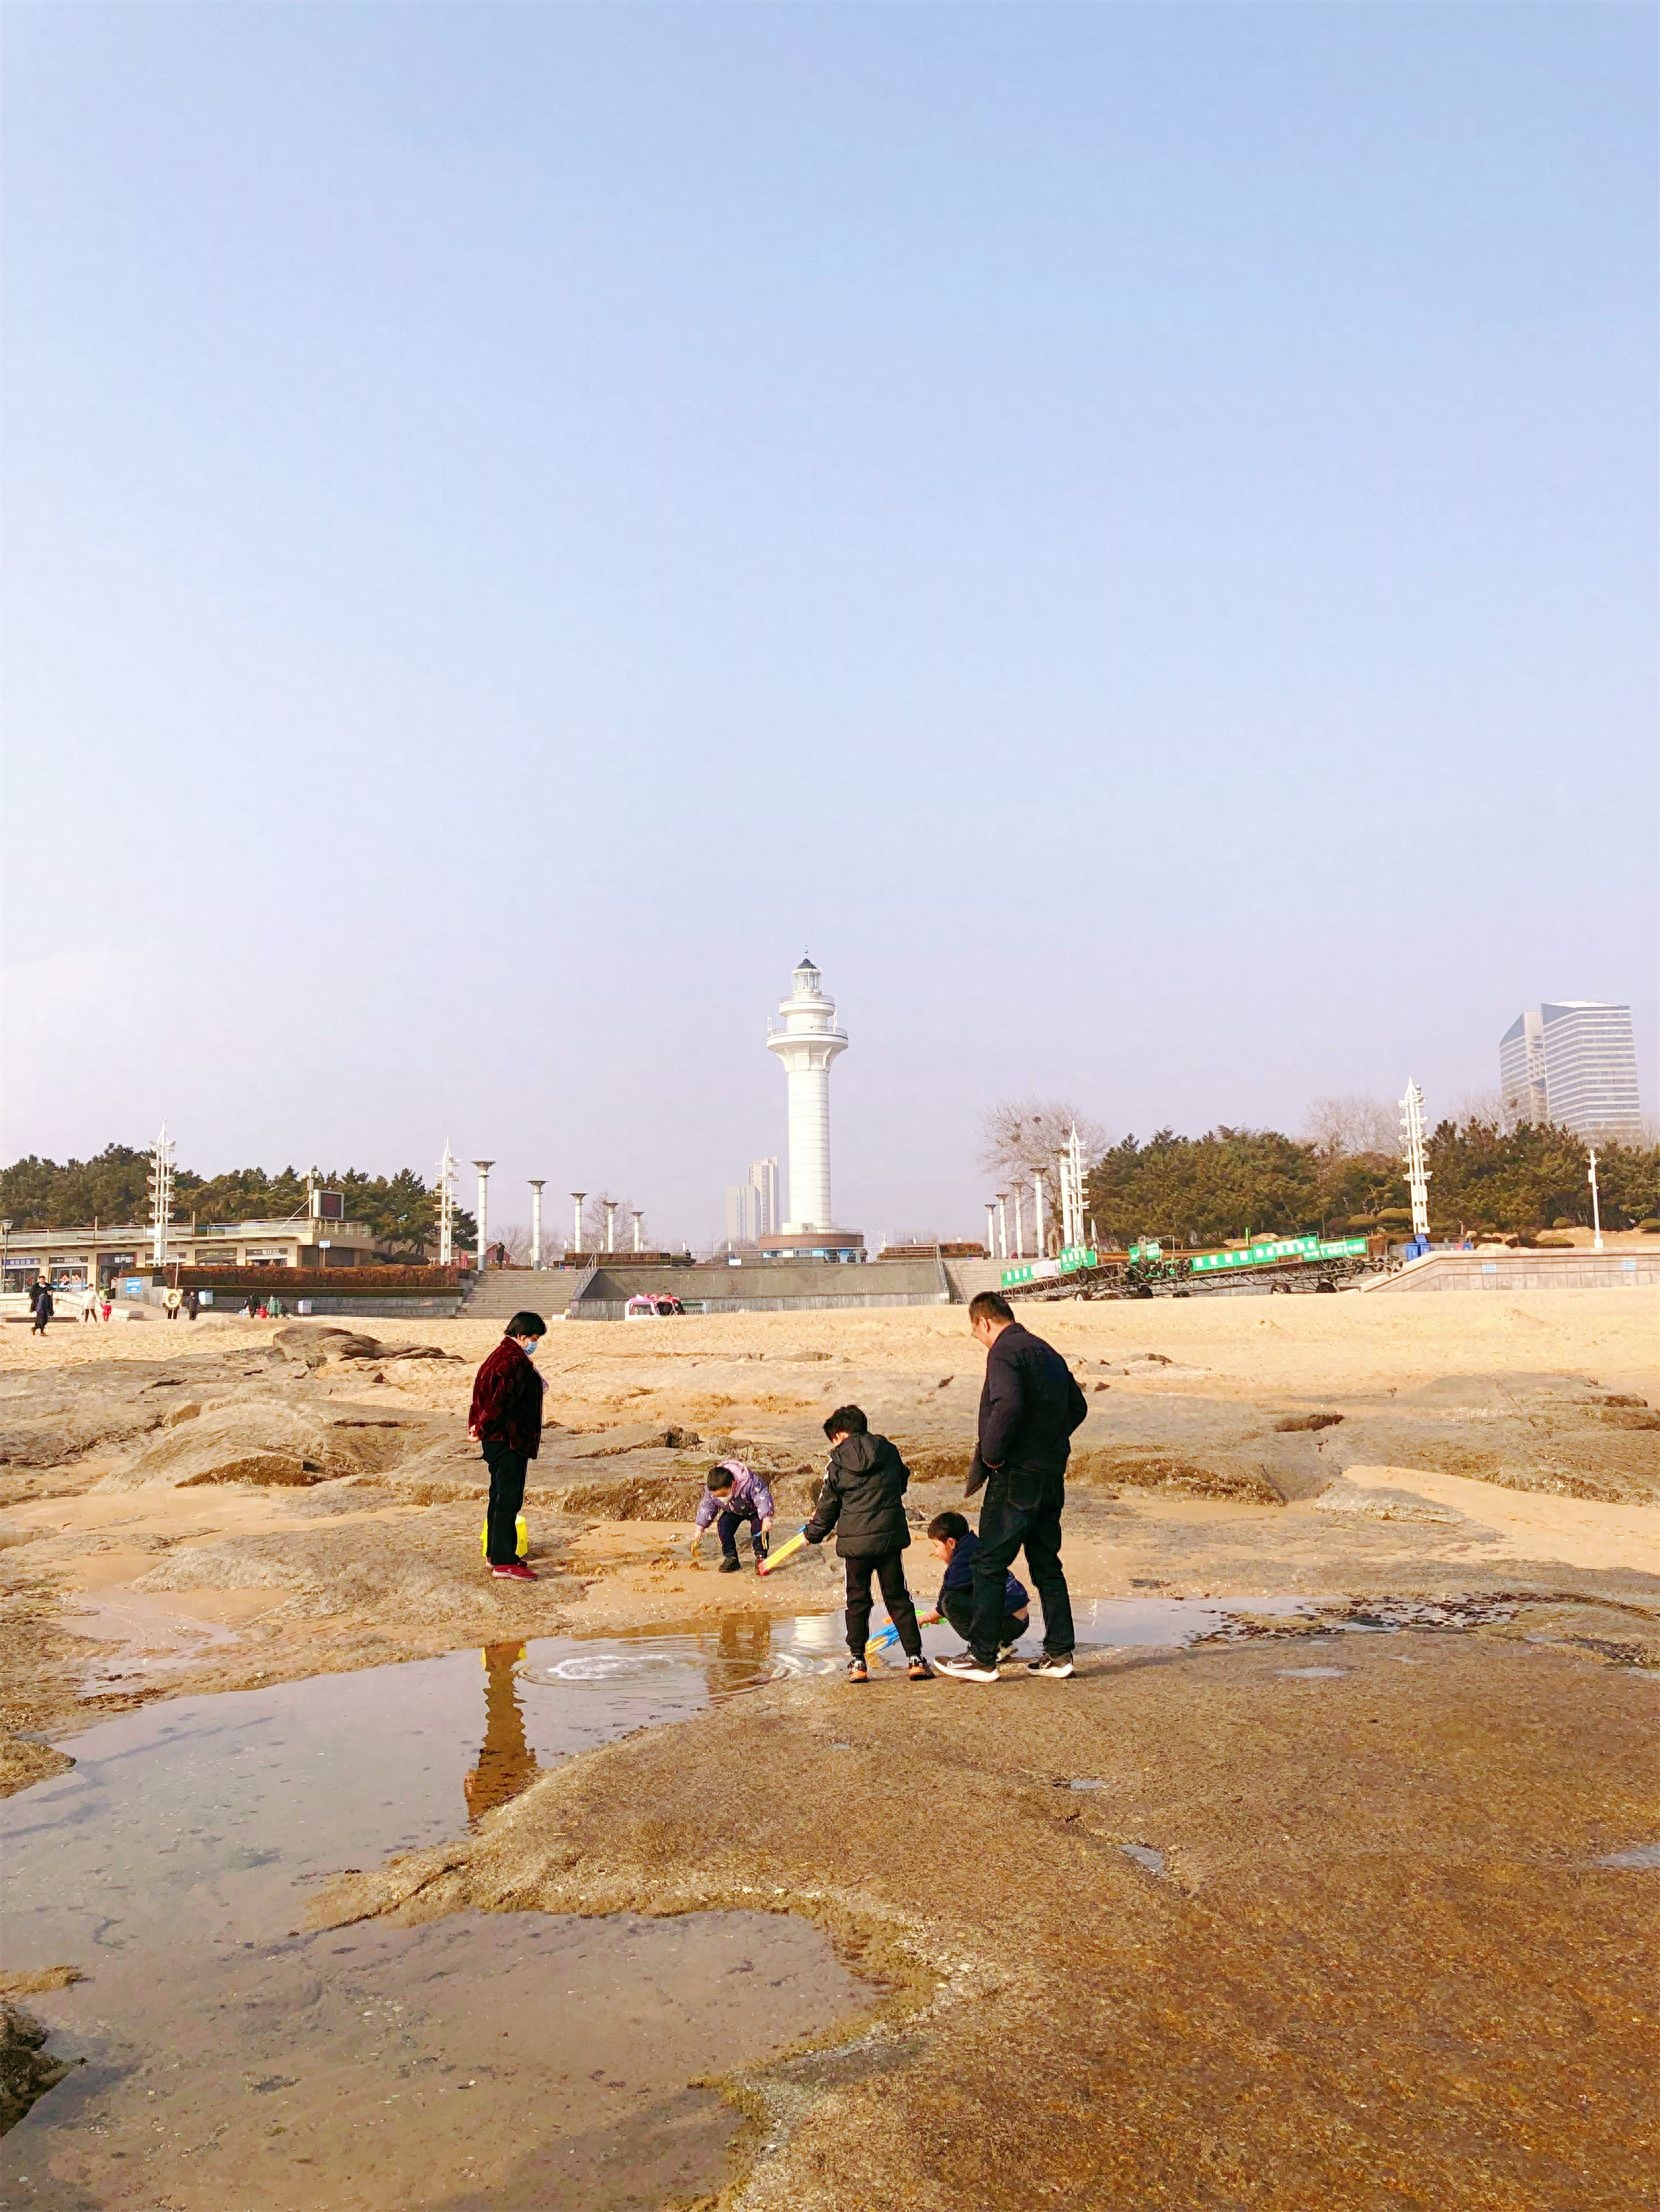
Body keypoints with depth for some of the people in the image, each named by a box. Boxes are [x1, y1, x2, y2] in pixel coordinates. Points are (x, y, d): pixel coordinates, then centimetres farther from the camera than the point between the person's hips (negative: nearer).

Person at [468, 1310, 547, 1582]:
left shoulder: (499, 1356, 15)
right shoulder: (516, 1362, -18)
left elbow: (485, 1393, 17)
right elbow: (501, 1401, -22)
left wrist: (479, 1425, 12)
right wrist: (483, 1428, -10)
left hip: (495, 1439, 11)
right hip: (509, 1440, -11)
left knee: (500, 1496, 17)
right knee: (509, 1500, -8)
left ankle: (495, 1553, 25)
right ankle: (504, 1562, -7)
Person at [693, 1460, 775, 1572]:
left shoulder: (749, 1482, -43)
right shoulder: (710, 1490, -28)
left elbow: (763, 1498, -42)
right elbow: (706, 1507, -11)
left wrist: (766, 1518, -55)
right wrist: (699, 1527, -9)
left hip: (754, 1510, -4)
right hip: (732, 1511, 4)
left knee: (759, 1526, -29)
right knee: (723, 1525, -20)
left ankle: (761, 1557, -13)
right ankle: (730, 1558, -7)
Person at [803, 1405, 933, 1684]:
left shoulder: (837, 1464, -4)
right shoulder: (889, 1452, 4)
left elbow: (828, 1506, 5)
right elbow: (903, 1482, 21)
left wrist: (812, 1534, 22)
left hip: (855, 1540, -2)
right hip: (890, 1536, 2)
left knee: (857, 1601, 11)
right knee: (898, 1598, 10)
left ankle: (858, 1662, 11)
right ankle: (915, 1658, 5)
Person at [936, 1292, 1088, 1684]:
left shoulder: (1003, 1351, -12)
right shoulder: (1047, 1351, 16)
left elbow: (1008, 1405, -28)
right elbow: (1078, 1406, 22)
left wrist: (990, 1454, -17)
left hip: (1016, 1475, -9)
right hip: (1051, 1475, 9)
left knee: (989, 1565, -1)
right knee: (1047, 1565, 14)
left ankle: (982, 1657, 1)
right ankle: (1059, 1653, 16)